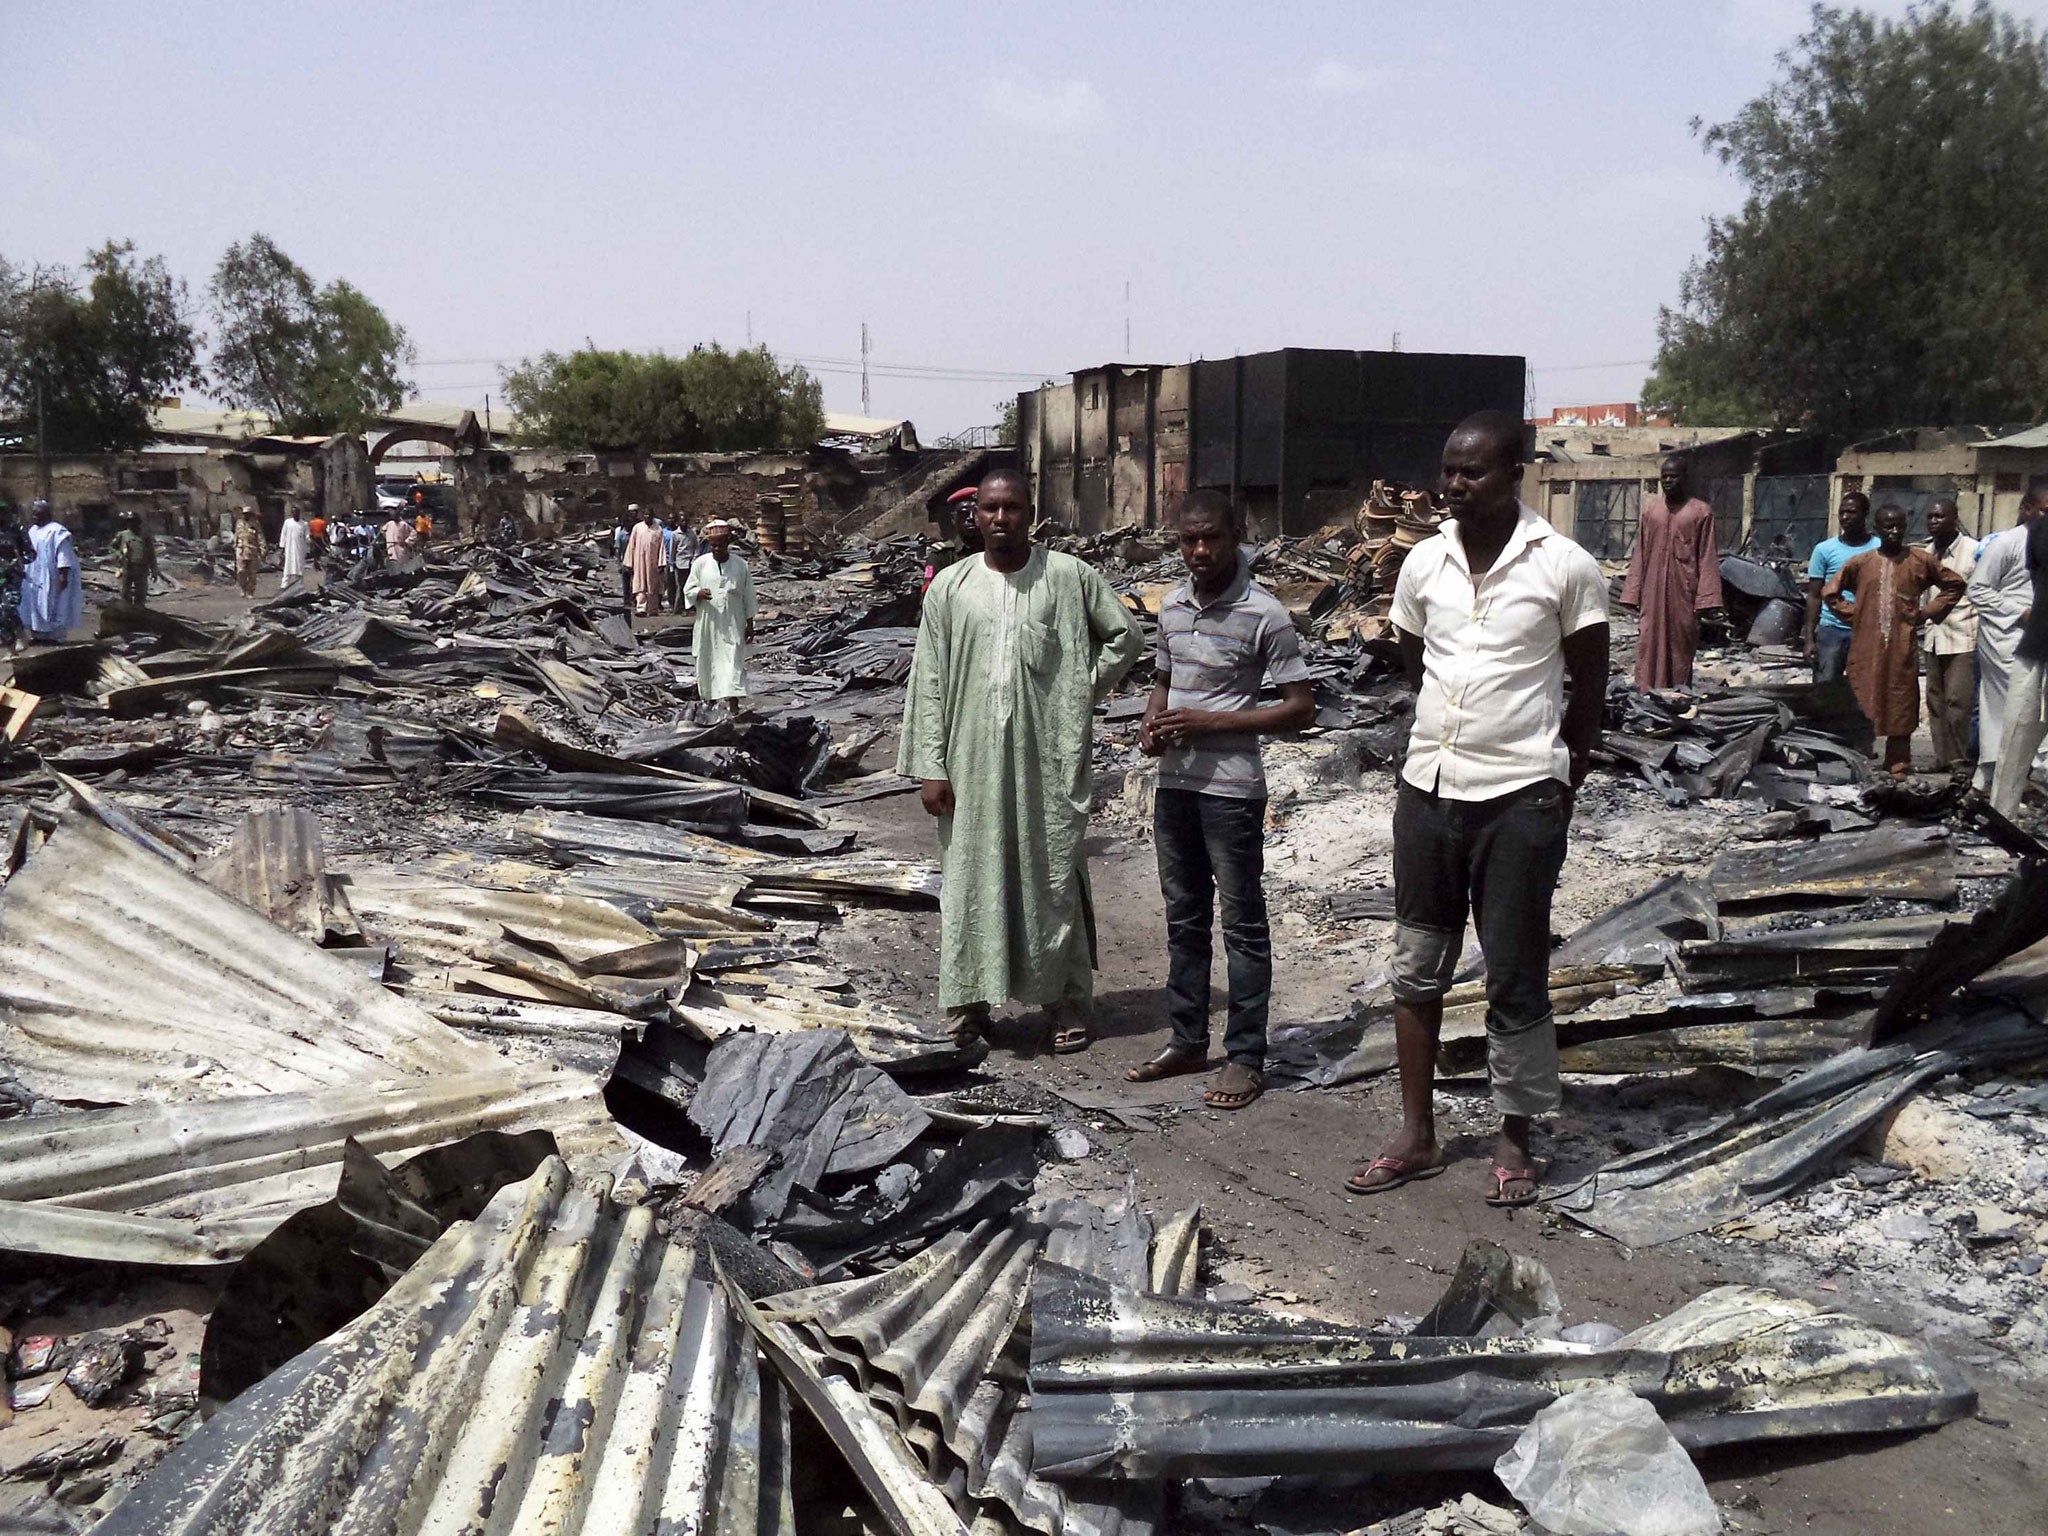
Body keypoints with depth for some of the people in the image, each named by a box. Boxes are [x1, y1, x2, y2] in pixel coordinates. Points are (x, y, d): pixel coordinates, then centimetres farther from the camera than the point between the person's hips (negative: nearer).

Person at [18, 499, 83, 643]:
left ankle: (53, 635, 2)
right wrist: (24, 571, 15)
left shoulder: (56, 530, -12)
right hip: (34, 576, 8)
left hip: (50, 577, -8)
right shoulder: (33, 530, 13)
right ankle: (39, 634, 13)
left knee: (50, 605, -4)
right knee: (35, 605, 8)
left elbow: (63, 554, -16)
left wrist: (63, 575, -21)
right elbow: (29, 552, 19)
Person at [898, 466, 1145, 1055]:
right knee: (972, 875, 5)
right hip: (973, 758, 1)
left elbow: (1126, 635, 9)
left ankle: (1068, 999, 16)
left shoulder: (1069, 576, 0)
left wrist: (1082, 692, 1)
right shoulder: (950, 586, 3)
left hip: (1048, 756, -1)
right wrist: (930, 765, -3)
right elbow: (928, 680, 2)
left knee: (1053, 874, 6)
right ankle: (970, 1000, 15)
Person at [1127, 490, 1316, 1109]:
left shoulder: (1263, 614, -13)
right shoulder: (1173, 605, 8)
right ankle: (1188, 1042, 27)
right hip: (1174, 781, 7)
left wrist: (1210, 721, -18)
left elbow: (1300, 708, -13)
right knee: (1184, 917, 15)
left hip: (1231, 786, -7)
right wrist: (1151, 725, 0)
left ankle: (1246, 1058, 11)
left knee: (1242, 924, 2)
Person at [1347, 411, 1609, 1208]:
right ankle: (1417, 1135, 22)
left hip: (1520, 799, -4)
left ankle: (1515, 1138, 20)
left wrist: (1562, 779, 5)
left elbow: (1589, 685, 1)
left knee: (1515, 979, 4)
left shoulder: (1565, 567, -8)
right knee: (1416, 968, 10)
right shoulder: (1423, 562, 4)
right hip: (1428, 790, 5)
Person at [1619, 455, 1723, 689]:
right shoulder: (1651, 509, 10)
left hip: (1683, 593, -3)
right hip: (1653, 593, 3)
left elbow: (1707, 558, -3)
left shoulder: (1701, 512, 0)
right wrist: (1633, 594, 4)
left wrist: (1705, 600, -10)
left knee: (1681, 647, 2)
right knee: (1649, 647, 0)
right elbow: (1640, 555, 10)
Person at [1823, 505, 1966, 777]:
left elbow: (1954, 584, 13)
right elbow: (1831, 591, 14)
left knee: (1901, 706, 3)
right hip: (1866, 646, 0)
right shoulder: (1861, 562, 5)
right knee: (1863, 704, 2)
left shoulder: (1921, 561, 5)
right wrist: (1853, 615, 4)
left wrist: (1927, 612, 6)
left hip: (1902, 645, 0)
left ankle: (1899, 765, 9)